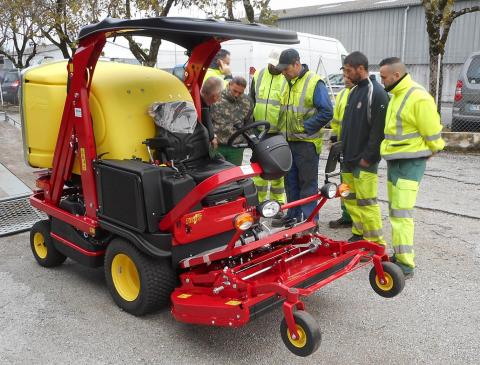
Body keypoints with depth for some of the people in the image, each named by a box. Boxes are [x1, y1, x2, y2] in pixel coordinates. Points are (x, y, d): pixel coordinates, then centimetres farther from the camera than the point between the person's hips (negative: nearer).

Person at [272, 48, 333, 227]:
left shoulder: (314, 82, -11)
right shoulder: (288, 83, 12)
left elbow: (326, 112, -16)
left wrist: (304, 127, -16)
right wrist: (282, 132, 9)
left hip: (307, 142, -7)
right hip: (288, 141, 8)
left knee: (307, 183, 1)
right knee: (291, 181, 15)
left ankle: (309, 219, 10)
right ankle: (294, 215, 28)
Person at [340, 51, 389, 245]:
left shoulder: (377, 93, -12)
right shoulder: (354, 91, 16)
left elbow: (379, 129, -17)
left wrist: (368, 157, -17)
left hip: (364, 162, -9)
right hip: (348, 159, 9)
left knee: (366, 202, -6)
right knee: (350, 200, 13)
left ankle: (376, 243, 4)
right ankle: (358, 235, 26)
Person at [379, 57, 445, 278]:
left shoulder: (418, 97, -18)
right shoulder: (397, 95, 13)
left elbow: (432, 133, -15)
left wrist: (425, 154, -1)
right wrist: (391, 151, 13)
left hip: (410, 163, -10)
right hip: (394, 160, 10)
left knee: (401, 212, -11)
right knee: (394, 210, 15)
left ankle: (405, 264, -4)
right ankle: (400, 255, 26)